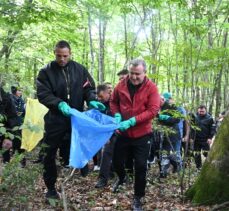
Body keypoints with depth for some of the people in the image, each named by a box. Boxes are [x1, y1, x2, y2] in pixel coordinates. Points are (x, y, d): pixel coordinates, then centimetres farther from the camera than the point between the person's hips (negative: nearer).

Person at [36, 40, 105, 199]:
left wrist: (91, 100, -17)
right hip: (55, 119, -1)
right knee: (50, 153, 6)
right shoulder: (46, 72, -5)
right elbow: (43, 94, -13)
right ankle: (51, 187, 21)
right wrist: (59, 103, -30)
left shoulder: (80, 69, 2)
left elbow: (89, 88, 5)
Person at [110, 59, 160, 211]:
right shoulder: (121, 85, -4)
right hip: (123, 133, 3)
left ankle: (138, 198, 19)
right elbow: (113, 101, 8)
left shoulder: (151, 87, -13)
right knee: (117, 161, 16)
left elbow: (153, 110, -19)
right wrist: (117, 115, -12)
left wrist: (132, 121, -26)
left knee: (141, 167, 2)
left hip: (142, 134, -3)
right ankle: (122, 178, 50)